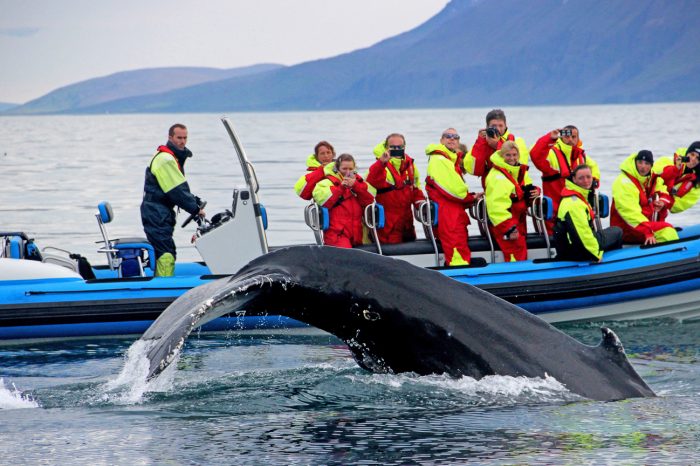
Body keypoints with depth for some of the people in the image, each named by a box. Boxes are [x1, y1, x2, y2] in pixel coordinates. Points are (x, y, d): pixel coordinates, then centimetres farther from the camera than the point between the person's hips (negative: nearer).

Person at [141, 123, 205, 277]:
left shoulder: (174, 157, 18)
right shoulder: (165, 159, -16)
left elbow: (181, 188, 20)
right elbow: (177, 191, -19)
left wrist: (194, 200, 5)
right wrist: (195, 209, -12)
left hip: (162, 213, 11)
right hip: (156, 212, -11)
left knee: (166, 253, 15)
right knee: (166, 254, -17)